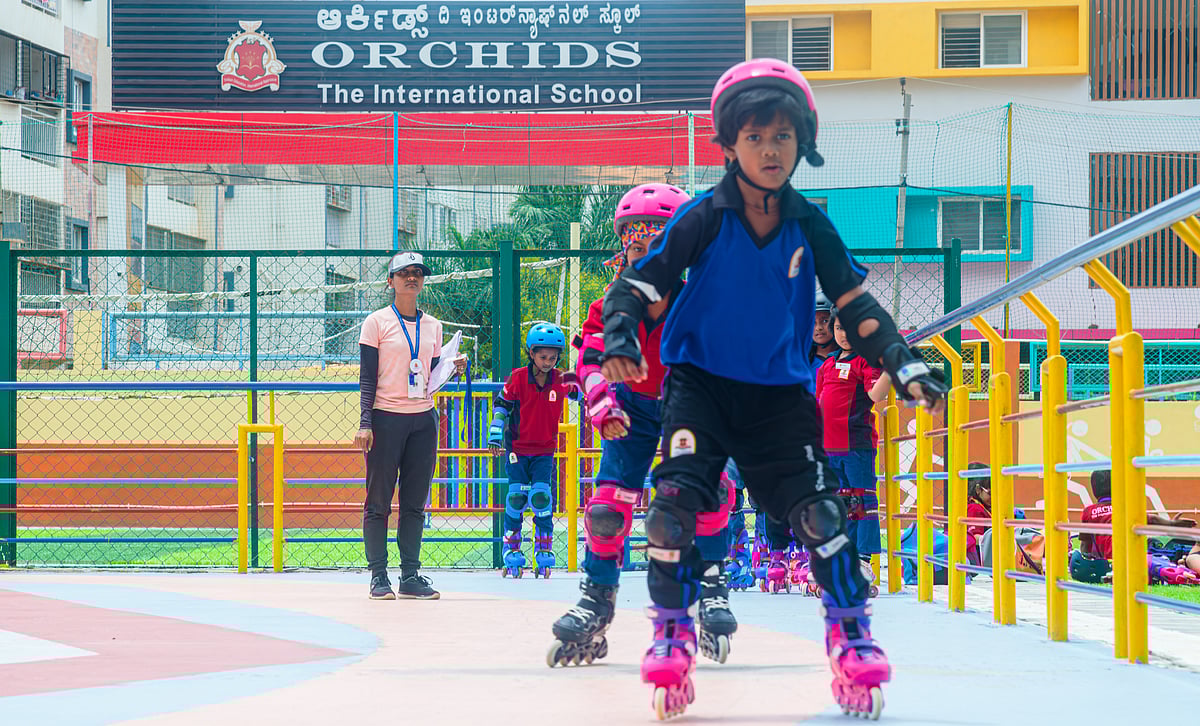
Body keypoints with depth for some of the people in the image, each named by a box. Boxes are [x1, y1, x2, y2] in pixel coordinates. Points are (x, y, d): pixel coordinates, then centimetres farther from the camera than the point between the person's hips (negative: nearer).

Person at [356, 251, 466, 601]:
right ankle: (378, 576, 2)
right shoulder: (377, 322, -1)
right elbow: (367, 378, -4)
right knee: (379, 500, -3)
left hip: (423, 419, 5)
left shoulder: (432, 326, 13)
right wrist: (365, 424, -12)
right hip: (386, 418, -4)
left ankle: (411, 575, 9)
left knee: (415, 502, 5)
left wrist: (453, 369, -3)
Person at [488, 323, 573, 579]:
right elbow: (501, 405, 0)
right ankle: (512, 554, 7)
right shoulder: (517, 378, -9)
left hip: (544, 451, 1)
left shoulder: (561, 381, -5)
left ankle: (544, 555, 2)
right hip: (517, 448, -1)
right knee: (516, 498, -4)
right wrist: (495, 437, -3)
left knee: (542, 498, -8)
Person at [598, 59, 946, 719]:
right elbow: (638, 283, -7)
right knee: (677, 497, -19)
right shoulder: (704, 218, -9)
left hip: (781, 392, 2)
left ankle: (852, 636, 8)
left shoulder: (809, 226, -1)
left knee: (818, 509, -8)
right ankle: (671, 633, -4)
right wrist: (620, 339, -25)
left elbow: (855, 304, 7)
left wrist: (904, 366, -1)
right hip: (700, 383, -2)